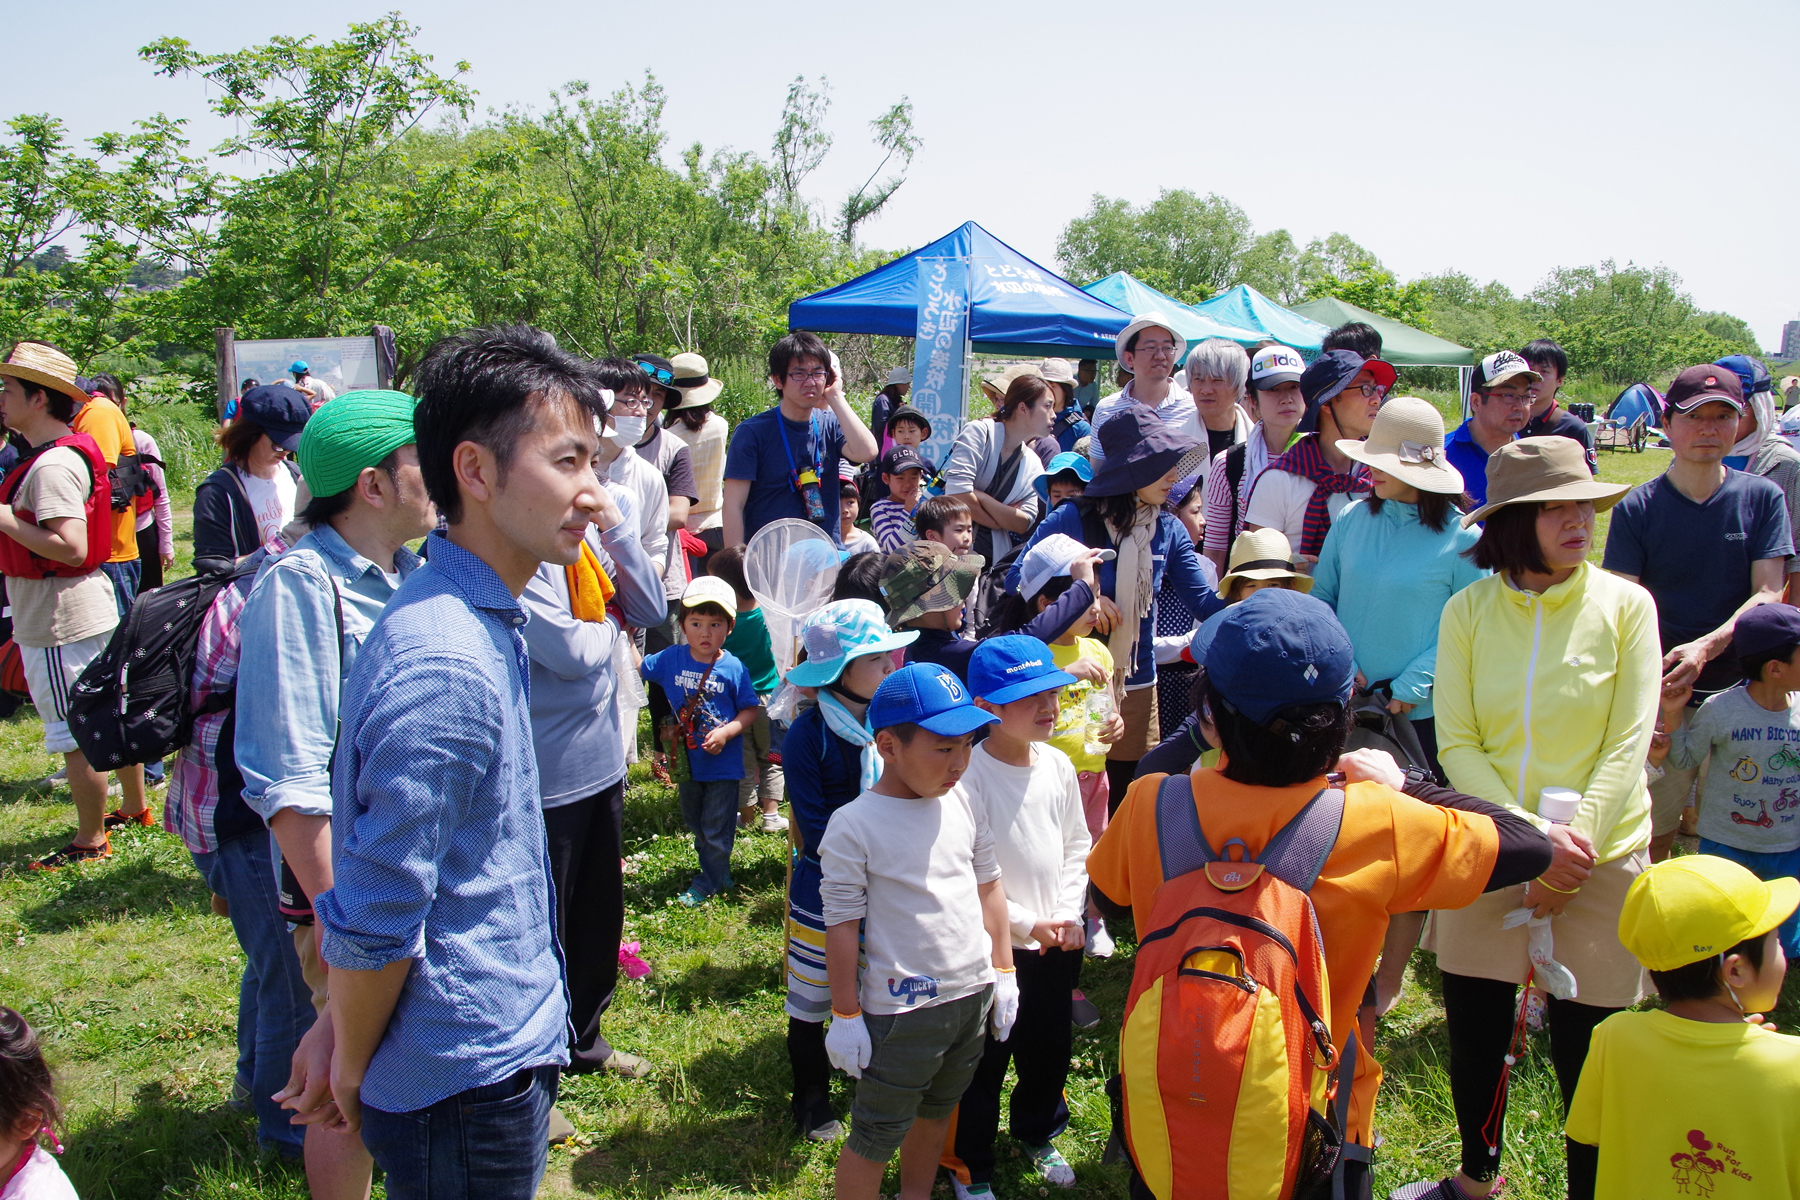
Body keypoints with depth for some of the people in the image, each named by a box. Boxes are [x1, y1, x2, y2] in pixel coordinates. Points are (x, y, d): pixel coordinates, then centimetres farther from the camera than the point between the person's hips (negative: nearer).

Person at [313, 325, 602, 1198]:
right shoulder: (445, 670, -29)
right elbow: (375, 921, -24)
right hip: (468, 1083, -9)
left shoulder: (481, 620, 4)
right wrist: (352, 1065, -6)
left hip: (498, 1051, 9)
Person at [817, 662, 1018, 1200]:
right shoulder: (854, 826, -17)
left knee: (935, 1114, 23)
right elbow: (842, 928, -13)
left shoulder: (966, 803, 0)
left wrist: (1002, 972, 11)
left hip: (975, 995, 6)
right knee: (875, 1138, 5)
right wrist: (845, 1016, -9)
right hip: (901, 1011, -6)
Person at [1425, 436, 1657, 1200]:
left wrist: (1573, 851, -14)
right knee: (1475, 1036, 13)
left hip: (1598, 861, -2)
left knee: (1583, 1049, 4)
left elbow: (1627, 743, -6)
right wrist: (1530, 836, -15)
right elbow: (1456, 744, -3)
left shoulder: (1625, 605, -4)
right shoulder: (1468, 609, -1)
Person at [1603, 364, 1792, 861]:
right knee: (1652, 836, 1)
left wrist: (1706, 647, -21)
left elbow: (1769, 594, -3)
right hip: (1661, 695, -1)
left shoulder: (1763, 498, 4)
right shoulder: (1637, 507, 0)